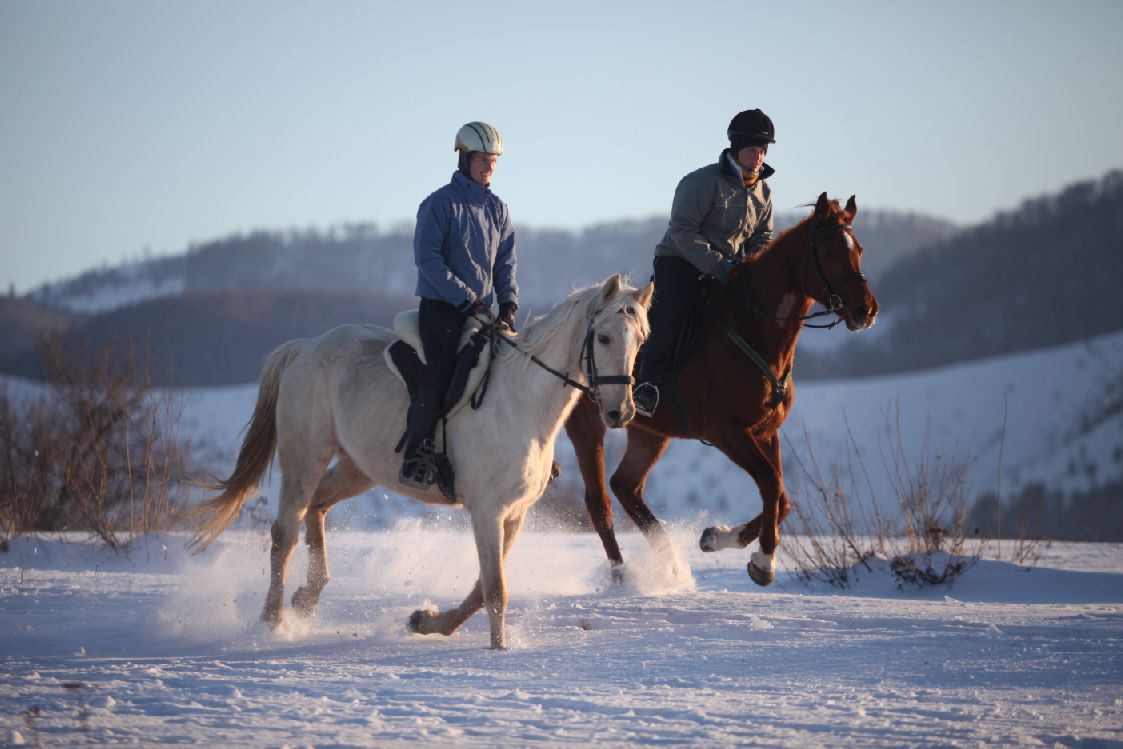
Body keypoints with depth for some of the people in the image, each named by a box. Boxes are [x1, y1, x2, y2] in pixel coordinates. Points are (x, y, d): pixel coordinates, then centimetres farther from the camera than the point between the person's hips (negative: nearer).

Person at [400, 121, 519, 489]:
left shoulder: (497, 208, 13)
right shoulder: (440, 203, -6)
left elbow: (506, 262, 14)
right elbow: (428, 258, -13)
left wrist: (508, 303, -2)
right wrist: (465, 298, -17)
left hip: (481, 308, 6)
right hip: (441, 307, -6)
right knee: (441, 369, -23)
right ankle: (417, 454, -24)